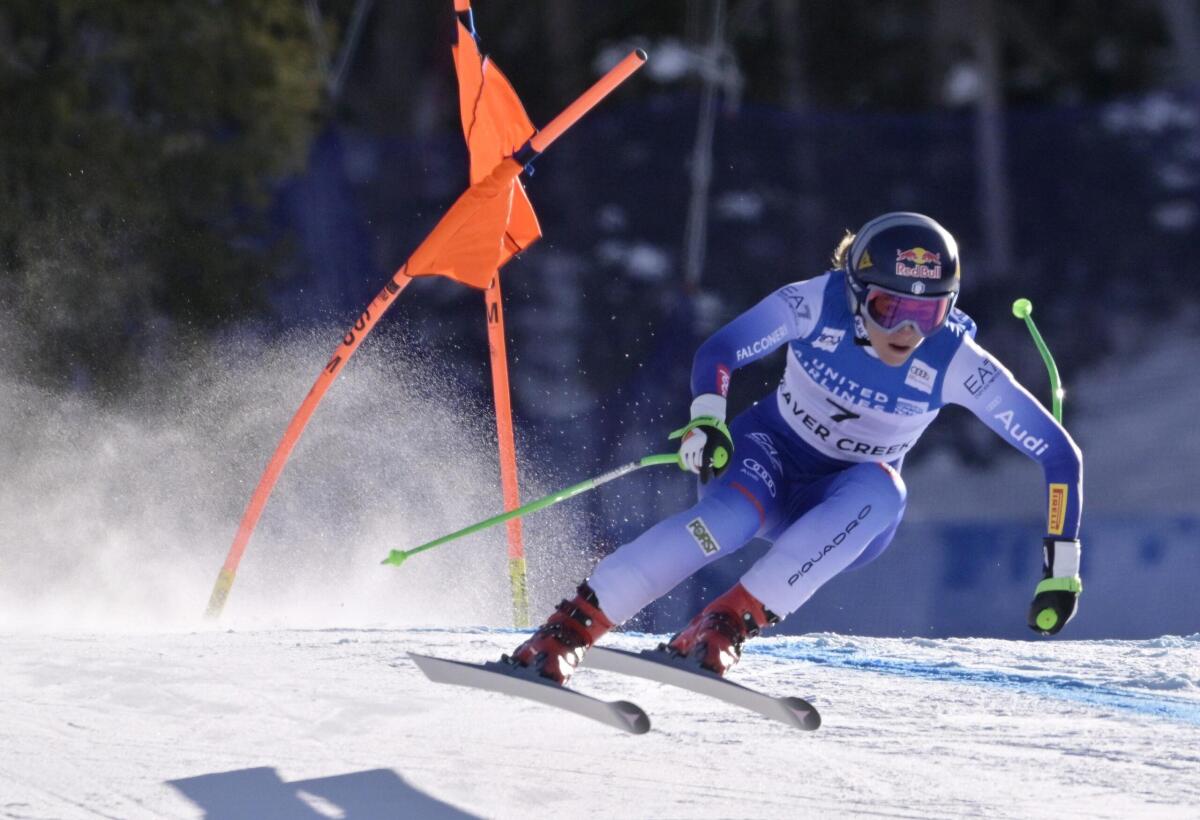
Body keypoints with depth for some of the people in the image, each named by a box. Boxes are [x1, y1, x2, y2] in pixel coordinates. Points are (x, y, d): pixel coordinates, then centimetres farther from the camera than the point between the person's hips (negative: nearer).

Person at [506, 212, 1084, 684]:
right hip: (773, 452, -1)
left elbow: (1059, 455, -14)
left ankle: (728, 625, -35)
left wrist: (1061, 566, -18)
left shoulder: (955, 363, -22)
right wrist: (706, 419, -27)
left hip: (852, 518, 1)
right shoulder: (815, 305, -22)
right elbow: (718, 352, -7)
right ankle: (573, 625, -36)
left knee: (879, 489, -35)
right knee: (737, 510, -36)